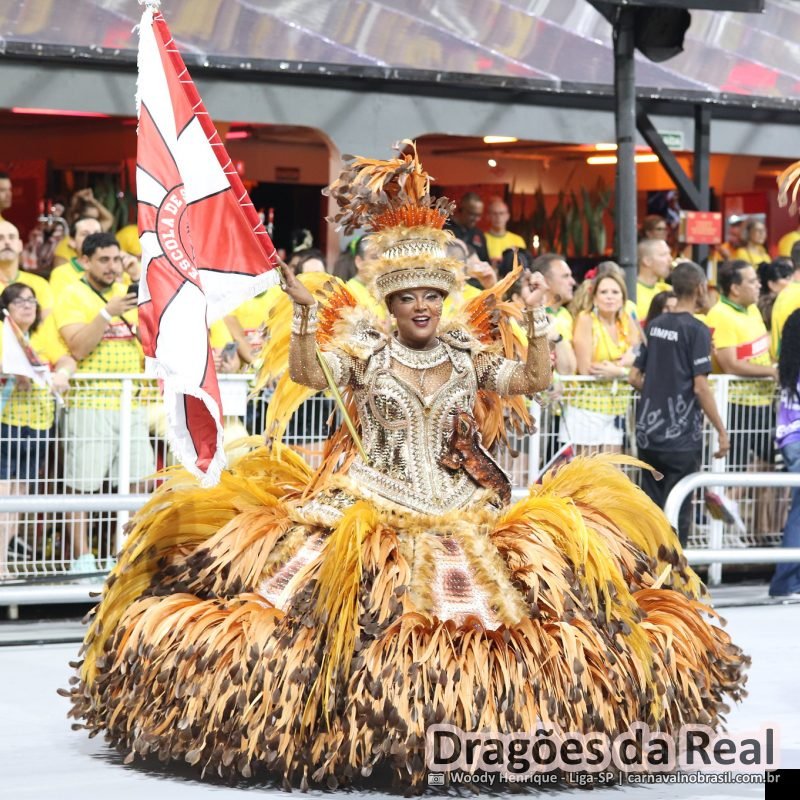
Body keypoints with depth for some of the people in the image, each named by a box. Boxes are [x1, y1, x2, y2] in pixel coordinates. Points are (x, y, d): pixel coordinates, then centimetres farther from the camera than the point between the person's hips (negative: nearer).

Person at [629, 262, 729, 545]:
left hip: (648, 433, 6)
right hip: (681, 436, -6)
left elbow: (635, 378, 12)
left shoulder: (654, 325, 9)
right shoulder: (696, 330, -11)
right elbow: (700, 387, -15)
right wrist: (721, 431, -9)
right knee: (677, 511, 0)